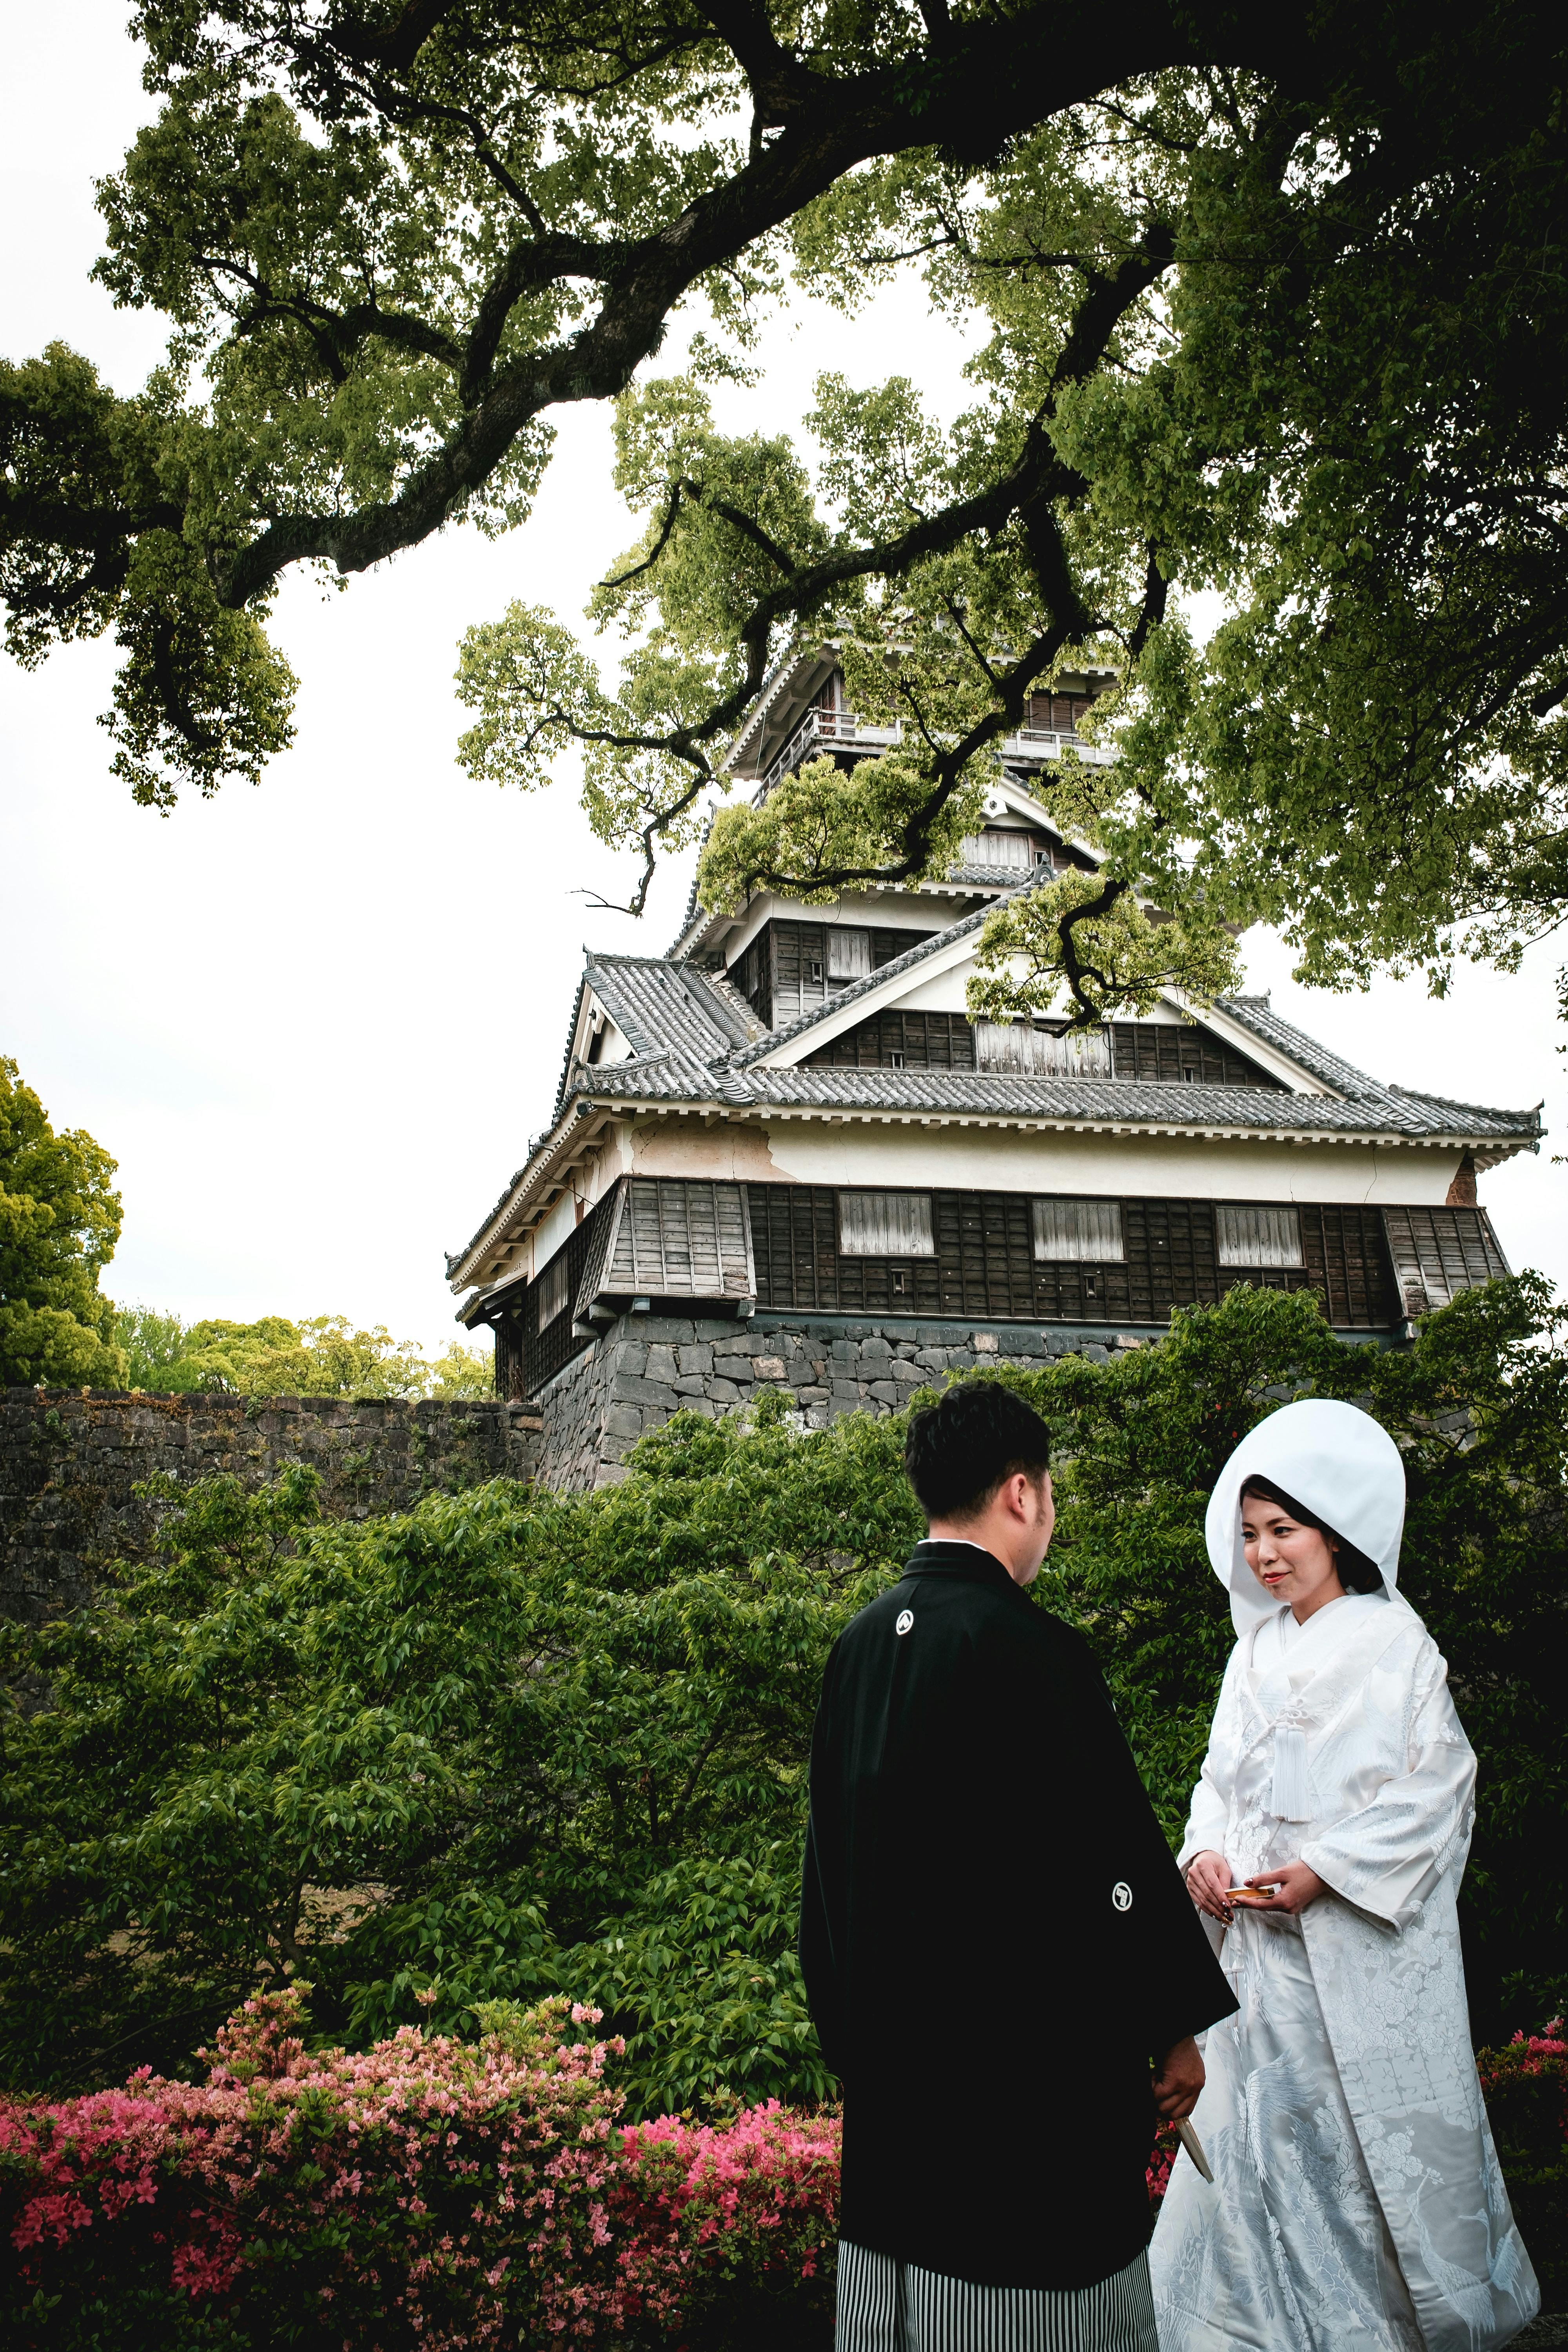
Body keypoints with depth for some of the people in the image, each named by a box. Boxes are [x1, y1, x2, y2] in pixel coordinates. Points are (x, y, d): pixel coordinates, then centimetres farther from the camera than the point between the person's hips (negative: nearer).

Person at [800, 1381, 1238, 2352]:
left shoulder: (860, 1644, 2)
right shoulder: (1031, 1647, -21)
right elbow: (1112, 1855, -17)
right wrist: (1175, 2027, -3)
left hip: (891, 2059, 7)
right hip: (1030, 2055, -7)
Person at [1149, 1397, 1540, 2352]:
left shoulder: (1393, 1643, -10)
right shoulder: (1259, 1647, 9)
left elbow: (1435, 1783, -13)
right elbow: (1225, 1774, 14)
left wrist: (1325, 1871, -18)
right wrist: (1206, 1852, -4)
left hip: (1362, 1941, -6)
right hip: (1262, 1937, 6)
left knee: (1379, 2128, 4)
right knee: (1265, 2120, 11)